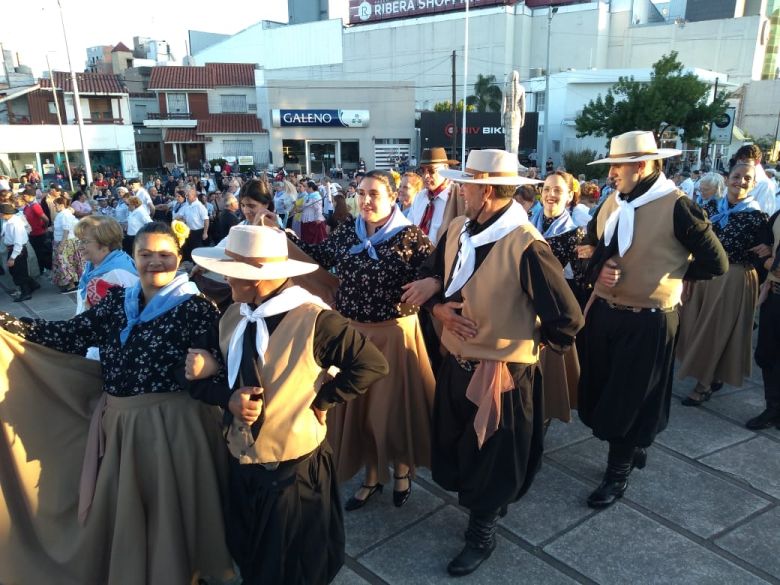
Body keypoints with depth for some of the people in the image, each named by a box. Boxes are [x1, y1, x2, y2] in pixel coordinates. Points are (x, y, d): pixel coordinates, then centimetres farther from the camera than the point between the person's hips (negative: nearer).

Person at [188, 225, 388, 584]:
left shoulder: (313, 319, -22)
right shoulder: (233, 316, -2)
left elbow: (371, 365, -17)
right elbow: (227, 376, 8)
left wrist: (319, 401, -15)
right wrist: (231, 398, -14)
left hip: (294, 468, -6)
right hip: (241, 463, 6)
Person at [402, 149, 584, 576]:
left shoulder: (526, 246, -24)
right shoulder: (456, 230, -2)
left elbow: (567, 319, -19)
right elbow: (429, 281, 11)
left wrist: (529, 343, -4)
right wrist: (440, 309, -9)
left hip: (501, 373, -6)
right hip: (455, 364, 7)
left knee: (492, 460, 14)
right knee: (456, 449, 22)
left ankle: (482, 532, 38)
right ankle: (482, 504, 51)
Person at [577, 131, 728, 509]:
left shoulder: (677, 207, -16)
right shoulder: (611, 203, 5)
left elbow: (715, 264, -9)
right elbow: (591, 248, 15)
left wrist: (668, 274, -2)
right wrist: (599, 269, -7)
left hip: (647, 322, -6)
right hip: (602, 313, 7)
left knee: (629, 400, 8)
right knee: (601, 392, 17)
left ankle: (618, 473, 29)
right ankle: (632, 448, 43)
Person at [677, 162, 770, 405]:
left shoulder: (757, 216, -7)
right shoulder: (712, 206, 4)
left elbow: (761, 259, -1)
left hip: (735, 280, -4)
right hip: (703, 273, 5)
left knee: (716, 331, 3)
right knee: (697, 328, 11)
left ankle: (704, 385, 17)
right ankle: (714, 377, 31)